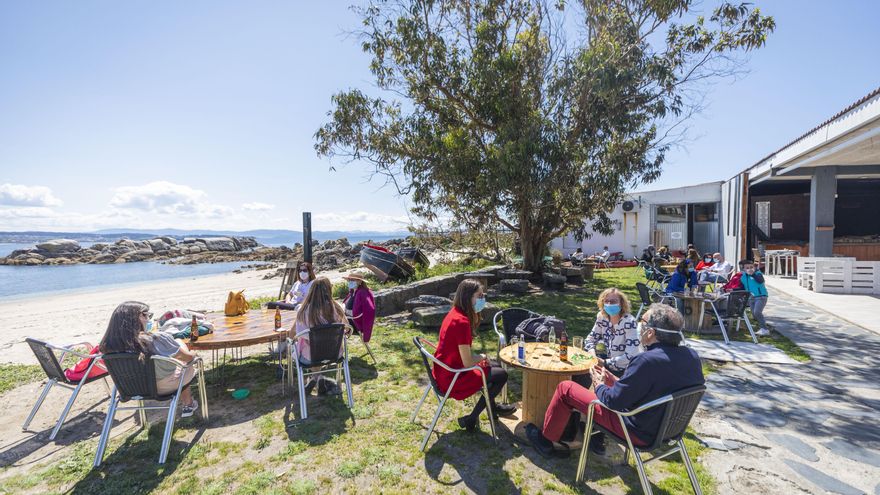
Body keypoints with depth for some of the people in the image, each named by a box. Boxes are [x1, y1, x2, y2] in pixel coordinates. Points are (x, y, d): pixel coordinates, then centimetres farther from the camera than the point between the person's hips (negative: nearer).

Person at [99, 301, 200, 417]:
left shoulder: (110, 346, -18)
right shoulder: (157, 339, -33)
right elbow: (188, 357, -16)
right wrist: (193, 354, 6)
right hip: (167, 386, -5)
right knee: (188, 366, 23)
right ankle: (188, 405, 38)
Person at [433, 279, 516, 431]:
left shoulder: (454, 313, 2)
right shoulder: (462, 322, -27)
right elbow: (467, 363, -22)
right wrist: (481, 357, -4)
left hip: (443, 372, 9)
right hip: (451, 379, -9)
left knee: (494, 367, 23)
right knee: (501, 375, 1)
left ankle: (492, 406, 44)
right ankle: (471, 419, 10)